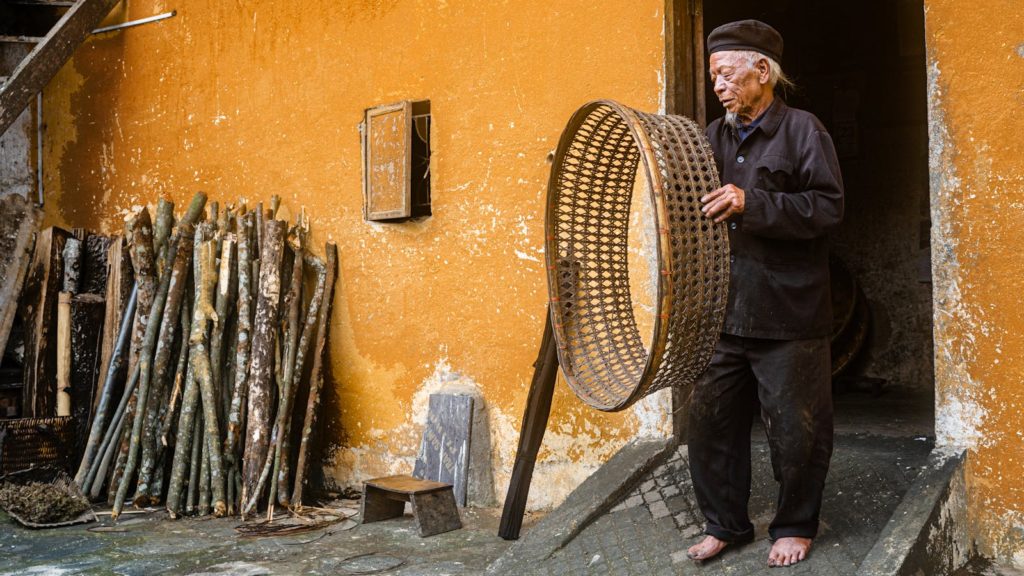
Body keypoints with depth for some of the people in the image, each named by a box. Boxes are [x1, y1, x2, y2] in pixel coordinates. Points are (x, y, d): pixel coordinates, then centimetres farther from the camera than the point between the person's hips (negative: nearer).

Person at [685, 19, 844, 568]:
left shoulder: (802, 130, -3)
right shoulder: (713, 138, 13)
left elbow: (828, 207, -13)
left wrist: (751, 204, -22)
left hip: (788, 315, -5)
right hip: (722, 312, 5)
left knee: (794, 428, 5)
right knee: (710, 419, 8)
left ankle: (795, 527, 25)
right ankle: (725, 523, 24)